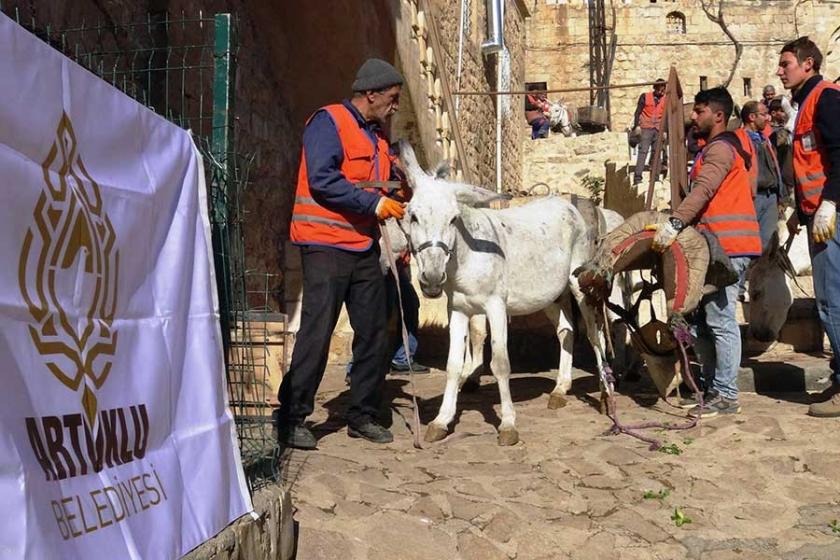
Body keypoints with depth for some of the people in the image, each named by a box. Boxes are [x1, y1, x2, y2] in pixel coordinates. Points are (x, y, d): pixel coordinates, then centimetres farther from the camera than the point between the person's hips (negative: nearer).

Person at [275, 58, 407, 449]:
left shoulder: (375, 134, 17)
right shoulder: (328, 122, -9)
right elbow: (322, 180, -20)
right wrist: (373, 203, -20)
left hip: (364, 248, 8)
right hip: (326, 245, -8)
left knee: (373, 332, 9)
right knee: (316, 333, -7)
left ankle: (363, 415, 20)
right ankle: (291, 419, 4)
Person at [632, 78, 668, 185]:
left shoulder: (665, 100, 10)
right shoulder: (645, 97, 4)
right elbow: (638, 112, 2)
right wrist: (636, 126, -8)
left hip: (658, 129, 3)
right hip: (646, 128, -3)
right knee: (643, 151, -12)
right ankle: (637, 177, -16)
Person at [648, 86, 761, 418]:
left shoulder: (721, 148, -8)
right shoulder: (715, 148, 26)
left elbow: (703, 190, -25)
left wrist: (674, 223, -34)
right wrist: (678, 225, 15)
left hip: (726, 246, -10)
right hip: (715, 246, 10)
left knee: (720, 320, -9)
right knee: (702, 319, 11)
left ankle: (726, 396, -4)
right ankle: (711, 386, 18)